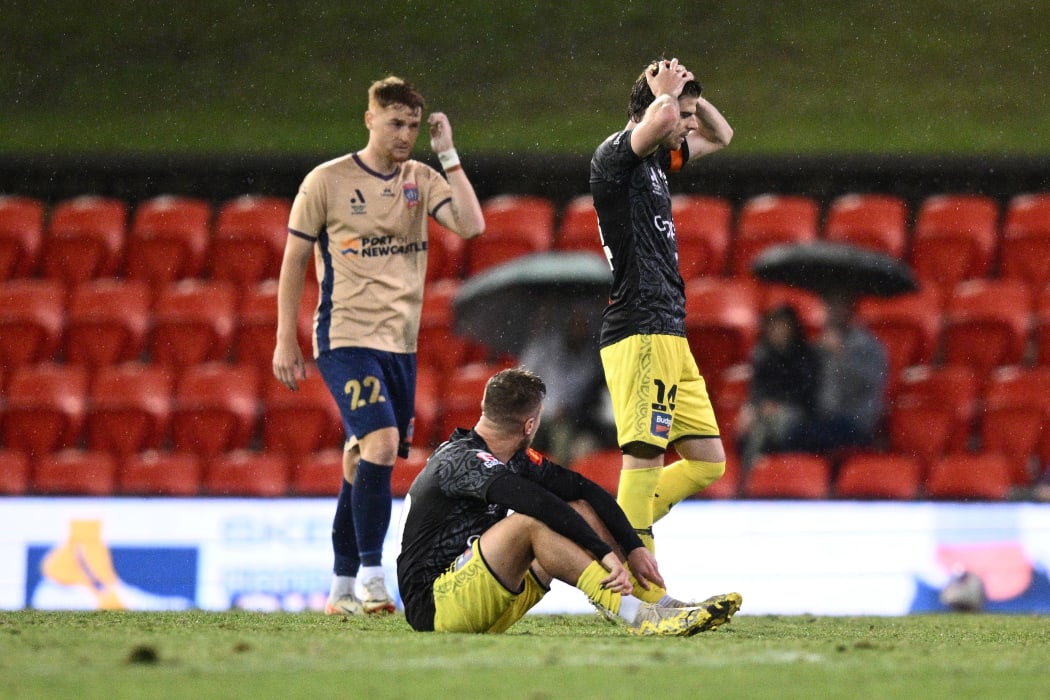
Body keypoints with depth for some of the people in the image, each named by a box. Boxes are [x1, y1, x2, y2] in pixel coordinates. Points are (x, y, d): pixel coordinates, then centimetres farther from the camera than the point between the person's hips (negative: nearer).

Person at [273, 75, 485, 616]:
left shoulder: (421, 180, 8)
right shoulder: (327, 181, -2)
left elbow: (472, 225, -8)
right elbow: (294, 259, 2)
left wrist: (447, 154, -8)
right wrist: (285, 341, -2)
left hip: (400, 343, 5)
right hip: (345, 337, -5)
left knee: (364, 459, 8)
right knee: (381, 441, -21)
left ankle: (341, 589, 16)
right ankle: (370, 575, -16)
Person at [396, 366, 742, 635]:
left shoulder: (516, 460, 9)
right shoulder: (463, 461, -19)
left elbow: (585, 490, 7)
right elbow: (540, 504, -32)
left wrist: (634, 548, -4)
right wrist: (606, 554, -35)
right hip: (433, 604, -9)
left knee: (580, 511, 3)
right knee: (532, 522, -29)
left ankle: (667, 609, -4)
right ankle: (638, 617, -35)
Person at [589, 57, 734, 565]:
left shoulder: (655, 160, 19)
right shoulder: (615, 155, -8)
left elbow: (720, 137, 35)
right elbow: (661, 120, -30)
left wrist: (688, 96, 16)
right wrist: (668, 92, -8)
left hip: (669, 334, 10)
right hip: (640, 334, -10)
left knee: (707, 461, 9)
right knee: (645, 452, -13)